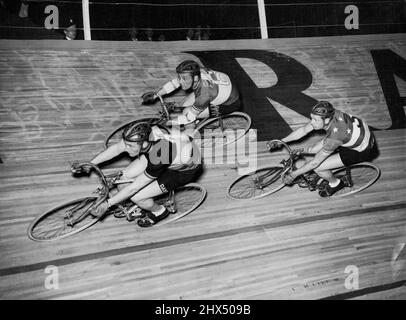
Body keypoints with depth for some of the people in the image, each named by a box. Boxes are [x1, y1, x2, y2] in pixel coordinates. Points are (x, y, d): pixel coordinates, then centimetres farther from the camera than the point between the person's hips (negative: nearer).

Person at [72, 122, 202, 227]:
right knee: (124, 178, -6)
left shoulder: (158, 158, -41)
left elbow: (133, 188, -30)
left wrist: (107, 204, -22)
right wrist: (88, 165, -5)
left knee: (136, 196, -14)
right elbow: (116, 148, -8)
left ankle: (159, 211, 16)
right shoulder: (142, 136, -25)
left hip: (186, 169, -7)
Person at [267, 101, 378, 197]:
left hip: (363, 151, -7)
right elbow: (303, 130, -5)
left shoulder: (334, 137, -37)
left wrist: (293, 174, -16)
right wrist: (280, 142, -5)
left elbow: (315, 162, -26)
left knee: (318, 167, -8)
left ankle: (335, 183, 19)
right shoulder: (328, 114, -17)